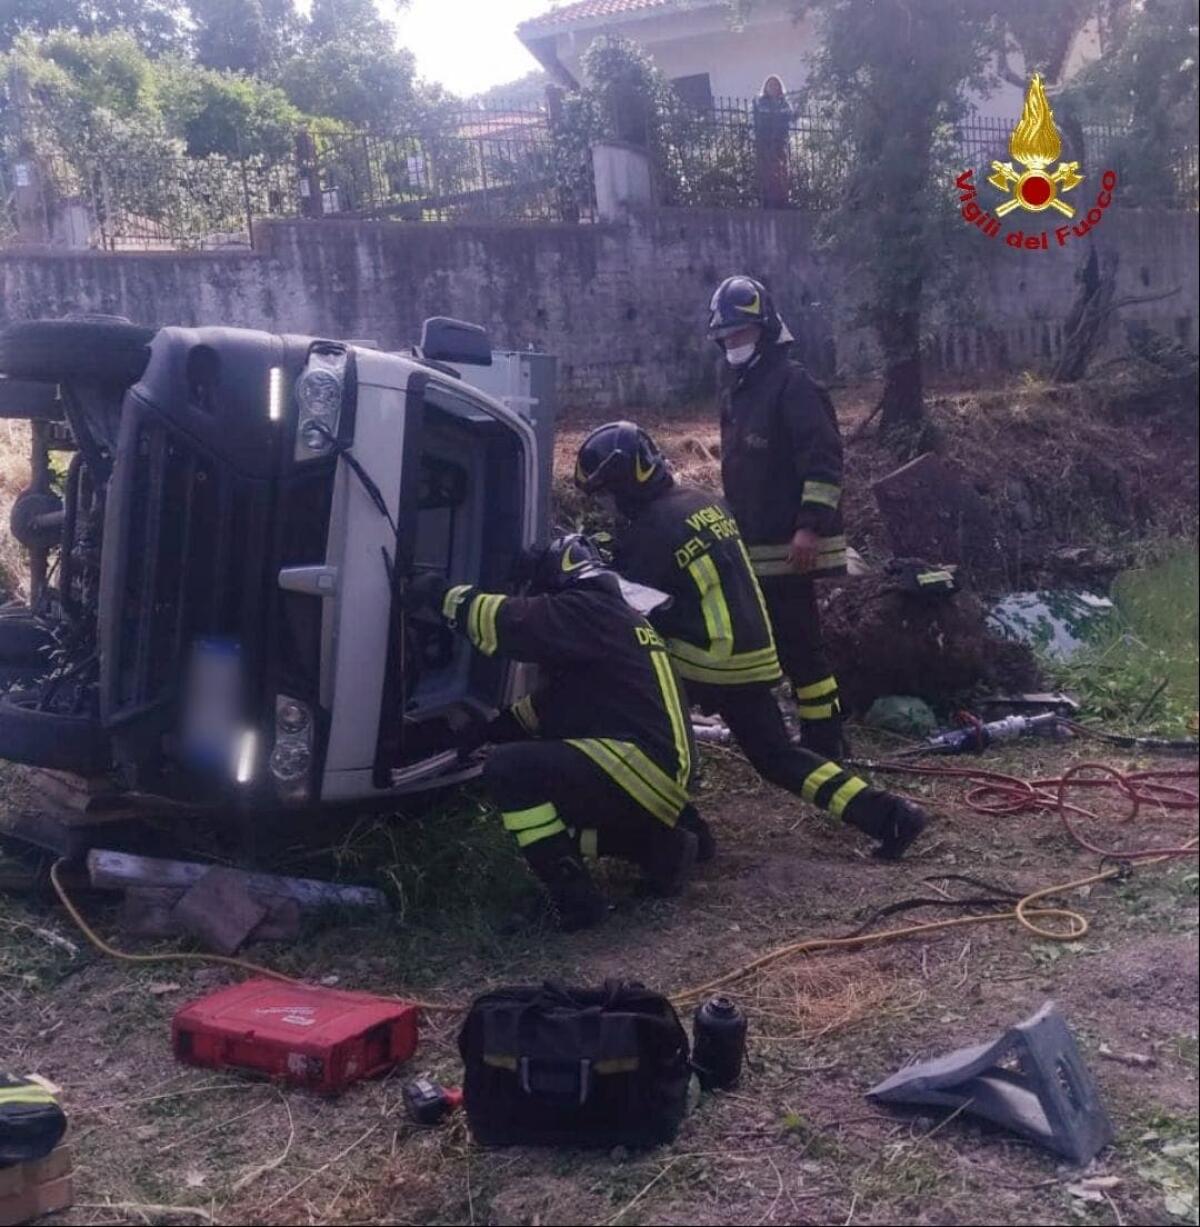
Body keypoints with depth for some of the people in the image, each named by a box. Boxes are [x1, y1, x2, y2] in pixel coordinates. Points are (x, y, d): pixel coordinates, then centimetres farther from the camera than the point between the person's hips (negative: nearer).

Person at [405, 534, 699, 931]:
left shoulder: (586, 610, -9)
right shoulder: (611, 618, 23)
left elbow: (509, 622, -20)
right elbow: (558, 697, 29)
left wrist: (440, 594, -6)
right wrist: (493, 728, 24)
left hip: (642, 769, -10)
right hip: (660, 775, 10)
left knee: (507, 769, -17)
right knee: (544, 804, 26)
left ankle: (575, 899, -13)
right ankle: (660, 846, 20)